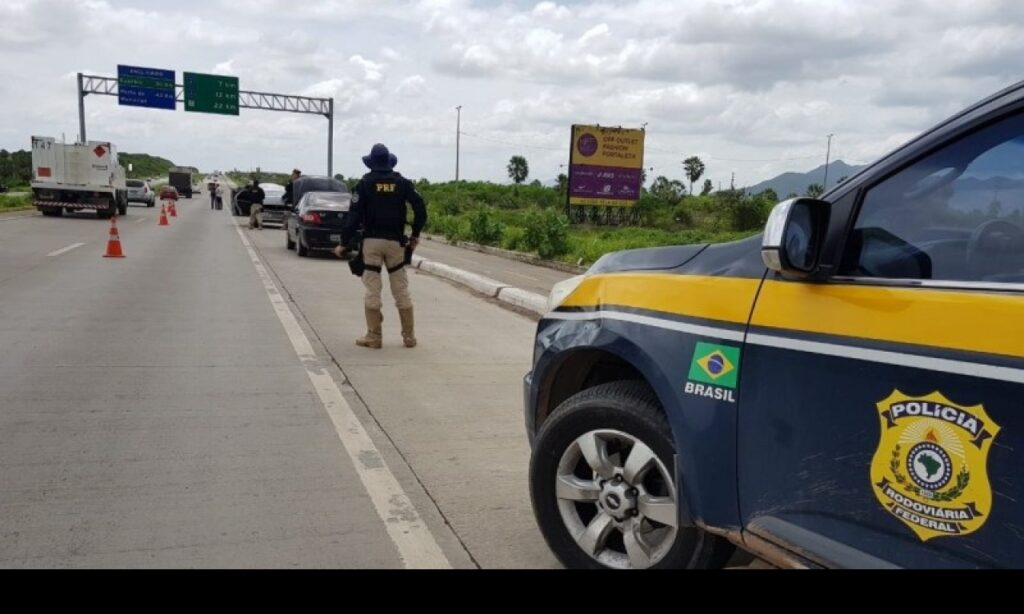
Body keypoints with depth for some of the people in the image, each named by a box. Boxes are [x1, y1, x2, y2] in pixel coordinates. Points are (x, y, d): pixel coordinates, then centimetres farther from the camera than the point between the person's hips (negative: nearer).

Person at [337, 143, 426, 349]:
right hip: (395, 242, 2)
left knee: (372, 290, 3)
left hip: (371, 241, -2)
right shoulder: (402, 183, 4)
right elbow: (420, 208, -2)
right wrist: (415, 235, 8)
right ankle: (409, 336, 11)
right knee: (401, 290, 8)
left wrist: (344, 243, -4)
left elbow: (354, 215, -6)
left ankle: (374, 337, 5)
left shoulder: (365, 183, -1)